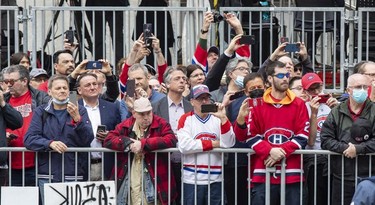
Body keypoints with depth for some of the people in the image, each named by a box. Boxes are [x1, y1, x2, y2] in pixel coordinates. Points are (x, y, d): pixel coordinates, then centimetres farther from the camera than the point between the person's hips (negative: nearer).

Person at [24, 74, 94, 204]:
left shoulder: (80, 111, 8)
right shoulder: (41, 112, 8)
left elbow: (88, 139, -3)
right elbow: (29, 139, -2)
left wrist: (77, 119, -19)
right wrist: (50, 143, -20)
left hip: (74, 175, 0)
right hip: (47, 175, 0)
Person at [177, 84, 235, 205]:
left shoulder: (218, 118, 8)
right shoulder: (186, 119, 1)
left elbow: (229, 143, -6)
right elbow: (184, 146, -15)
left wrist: (223, 118, -16)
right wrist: (214, 143, -9)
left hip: (215, 179, 2)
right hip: (192, 180, -2)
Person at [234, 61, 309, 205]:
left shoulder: (298, 104, 10)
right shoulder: (258, 104, 7)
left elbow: (303, 135, 2)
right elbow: (251, 135, 0)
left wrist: (282, 152, -11)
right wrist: (270, 151, -16)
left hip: (291, 174, 1)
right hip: (263, 173, -1)